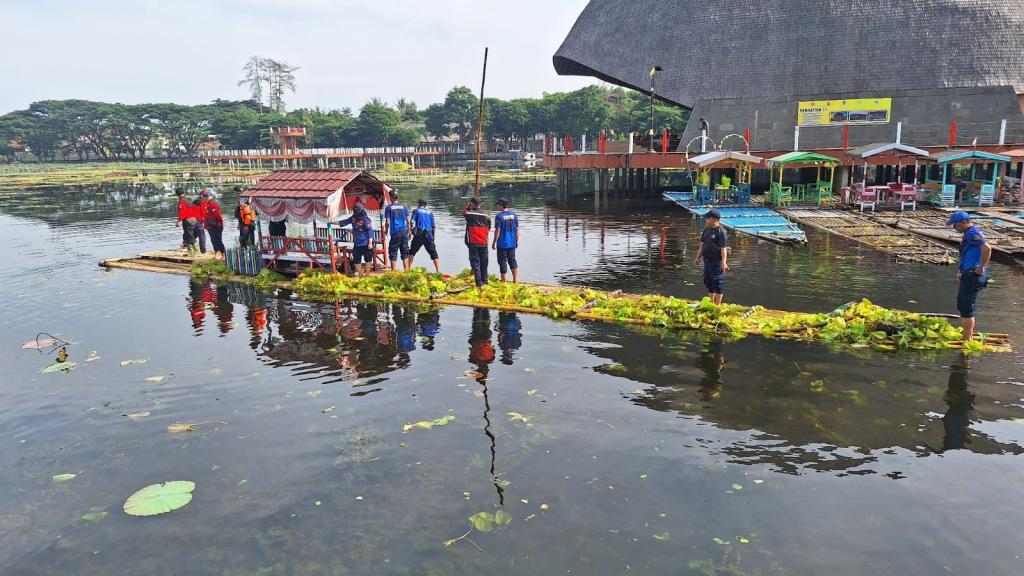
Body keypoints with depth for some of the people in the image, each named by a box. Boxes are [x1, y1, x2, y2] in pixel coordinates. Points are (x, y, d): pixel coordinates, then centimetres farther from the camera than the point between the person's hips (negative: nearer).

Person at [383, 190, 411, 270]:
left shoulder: (389, 207, -3)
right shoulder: (404, 207, 6)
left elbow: (388, 222, -6)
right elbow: (408, 221, 5)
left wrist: (386, 230, 12)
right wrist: (409, 232, 16)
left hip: (395, 233, -3)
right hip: (404, 232, 3)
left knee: (393, 254, 4)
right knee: (405, 253, 9)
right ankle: (407, 271, 7)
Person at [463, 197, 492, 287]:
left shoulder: (469, 214, -8)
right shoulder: (486, 216, 1)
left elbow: (463, 212, 16)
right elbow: (488, 230, 9)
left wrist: (468, 205, 13)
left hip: (473, 244, -3)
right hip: (484, 244, 3)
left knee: (475, 263, 0)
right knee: (484, 264, 13)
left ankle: (479, 283, -4)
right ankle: (485, 281, 21)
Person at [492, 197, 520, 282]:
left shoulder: (499, 216, -12)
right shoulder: (514, 215, 3)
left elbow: (497, 230, -14)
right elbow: (517, 229, 6)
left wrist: (494, 242, -6)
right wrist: (517, 241, 15)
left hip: (502, 243, -5)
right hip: (512, 243, 5)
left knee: (502, 262, 3)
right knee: (512, 260, 13)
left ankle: (503, 281, 8)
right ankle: (516, 280, 9)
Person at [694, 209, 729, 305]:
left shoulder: (721, 232, -15)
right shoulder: (707, 230, 11)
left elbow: (724, 248, -20)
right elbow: (702, 245, 18)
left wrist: (724, 262, -26)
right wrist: (698, 258, 18)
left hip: (717, 262, -9)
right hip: (707, 260, 9)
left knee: (717, 283, -3)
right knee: (708, 282, 17)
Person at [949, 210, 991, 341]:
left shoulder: (972, 233, -18)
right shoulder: (969, 233, 15)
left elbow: (987, 248, -32)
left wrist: (981, 268, -24)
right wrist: (961, 270, 15)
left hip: (973, 275, -11)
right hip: (968, 275, 11)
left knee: (967, 308, -3)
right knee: (963, 305, 19)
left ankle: (967, 340, 5)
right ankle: (969, 336, 30)